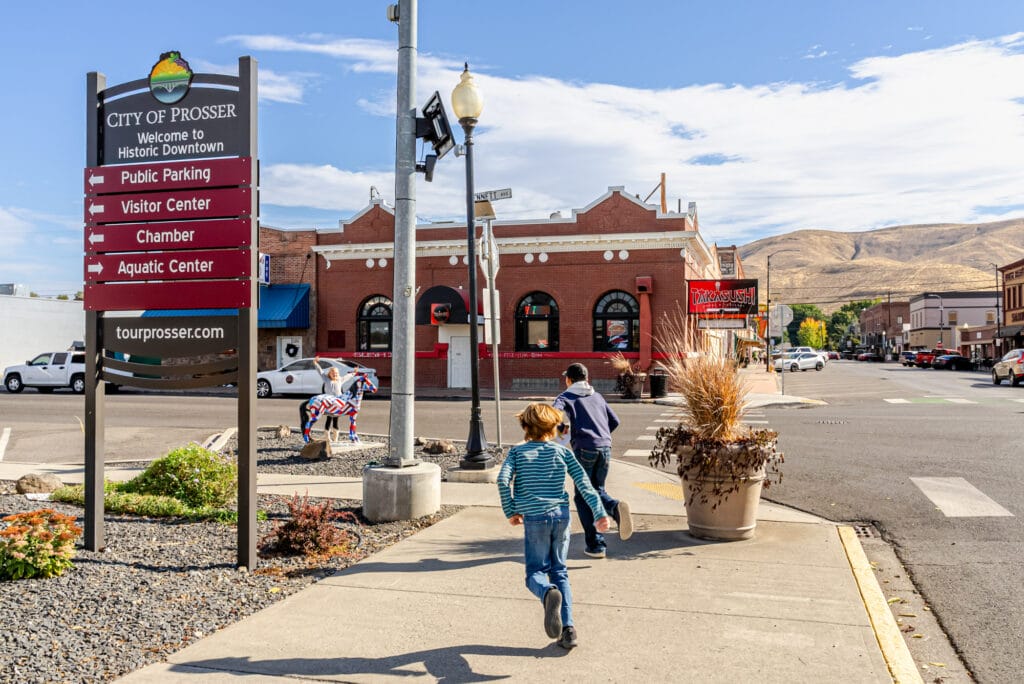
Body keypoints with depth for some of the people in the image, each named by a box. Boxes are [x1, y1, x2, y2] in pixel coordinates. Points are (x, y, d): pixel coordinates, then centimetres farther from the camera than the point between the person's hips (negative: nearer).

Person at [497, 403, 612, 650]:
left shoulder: (517, 452, 3)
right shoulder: (563, 452, 6)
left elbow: (503, 480, -11)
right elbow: (583, 483, 0)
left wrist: (511, 511, 1)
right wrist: (600, 513, 0)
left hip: (534, 519, -2)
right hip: (561, 516, 2)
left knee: (535, 572, 7)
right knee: (560, 572, 15)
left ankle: (549, 593, -30)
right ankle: (567, 628, 3)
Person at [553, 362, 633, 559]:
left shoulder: (566, 396, 9)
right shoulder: (597, 396, 22)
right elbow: (614, 421, 21)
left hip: (584, 449, -4)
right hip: (605, 447, 4)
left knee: (582, 497, 8)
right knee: (597, 490, 20)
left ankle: (595, 544, 4)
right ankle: (616, 507, -13)